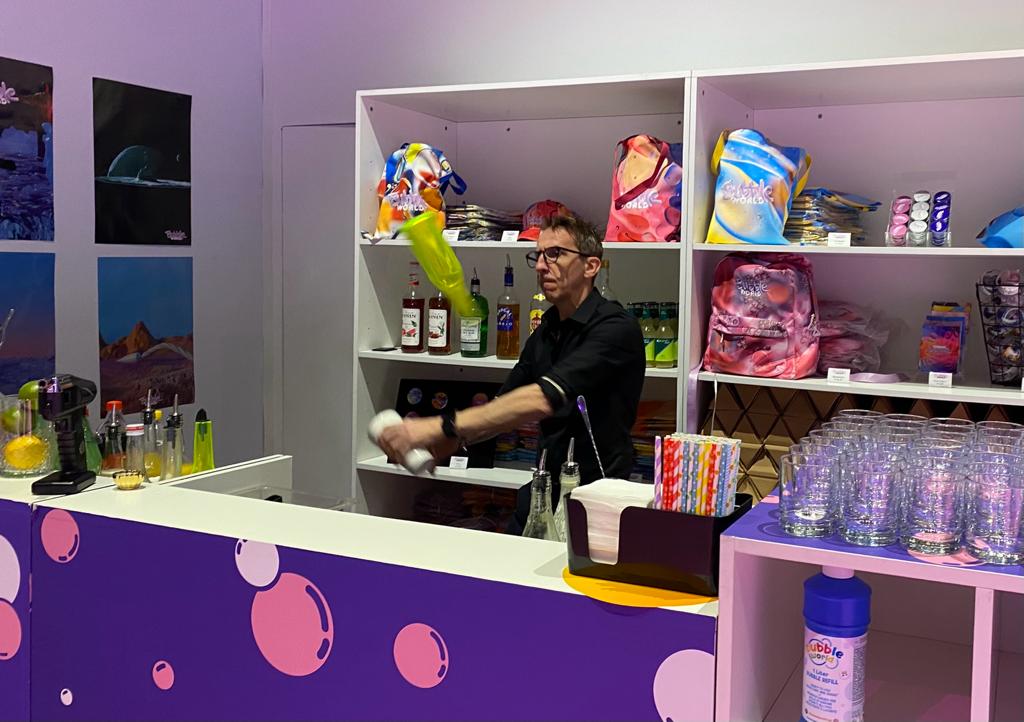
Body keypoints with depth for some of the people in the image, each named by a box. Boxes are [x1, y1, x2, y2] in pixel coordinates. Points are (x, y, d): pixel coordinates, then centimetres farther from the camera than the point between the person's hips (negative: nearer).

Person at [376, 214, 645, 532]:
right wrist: (451, 440, -9)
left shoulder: (616, 328, -15)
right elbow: (502, 406, 12)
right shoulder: (547, 330, 12)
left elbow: (543, 399, -28)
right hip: (543, 494, 7)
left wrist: (442, 427, -32)